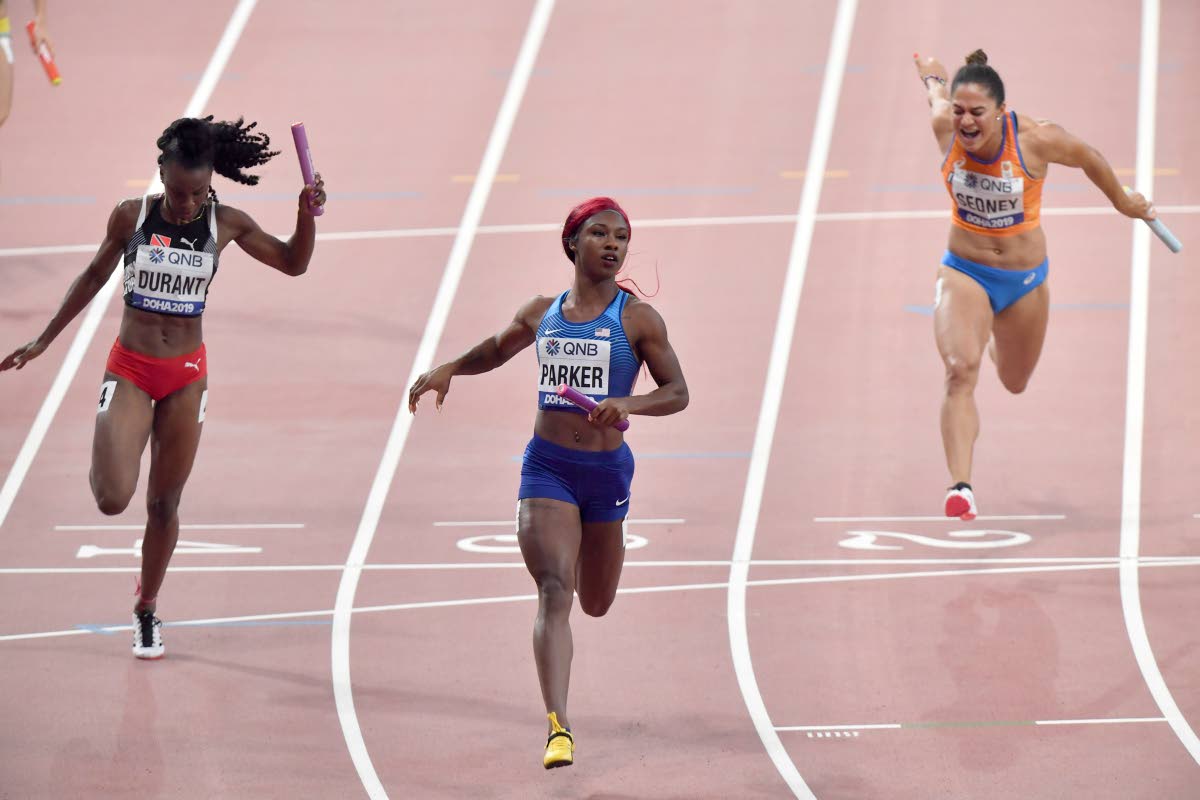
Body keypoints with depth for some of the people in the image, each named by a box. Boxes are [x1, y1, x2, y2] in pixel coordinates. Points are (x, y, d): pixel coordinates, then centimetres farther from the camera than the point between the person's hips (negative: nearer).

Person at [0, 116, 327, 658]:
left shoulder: (225, 224, -4)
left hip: (186, 376, 2)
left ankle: (146, 609, 26)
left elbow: (293, 263, 6)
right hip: (130, 370, -2)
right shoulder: (131, 216, -8)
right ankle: (104, 464, 20)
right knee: (113, 499, -18)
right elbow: (95, 276, 7)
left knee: (164, 503, 7)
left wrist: (307, 215, -14)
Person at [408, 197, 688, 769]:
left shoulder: (638, 319, -4)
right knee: (554, 593, -17)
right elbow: (497, 349, 24)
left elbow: (678, 393, -6)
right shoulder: (542, 314, 4)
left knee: (595, 605, 16)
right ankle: (558, 728, -23)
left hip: (607, 469, 0)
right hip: (547, 467, 0)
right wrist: (447, 369, 6)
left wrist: (630, 404, -25)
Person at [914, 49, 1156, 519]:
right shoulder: (945, 127, -19)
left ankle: (998, 342, 60)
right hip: (965, 273, -1)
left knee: (1015, 383, 22)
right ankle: (960, 487, -30)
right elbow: (936, 92, 6)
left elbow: (1090, 159, -3)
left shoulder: (1035, 139, -24)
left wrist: (1124, 203, 14)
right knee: (960, 370, -25)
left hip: (1025, 278, 1)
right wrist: (932, 77, 31)